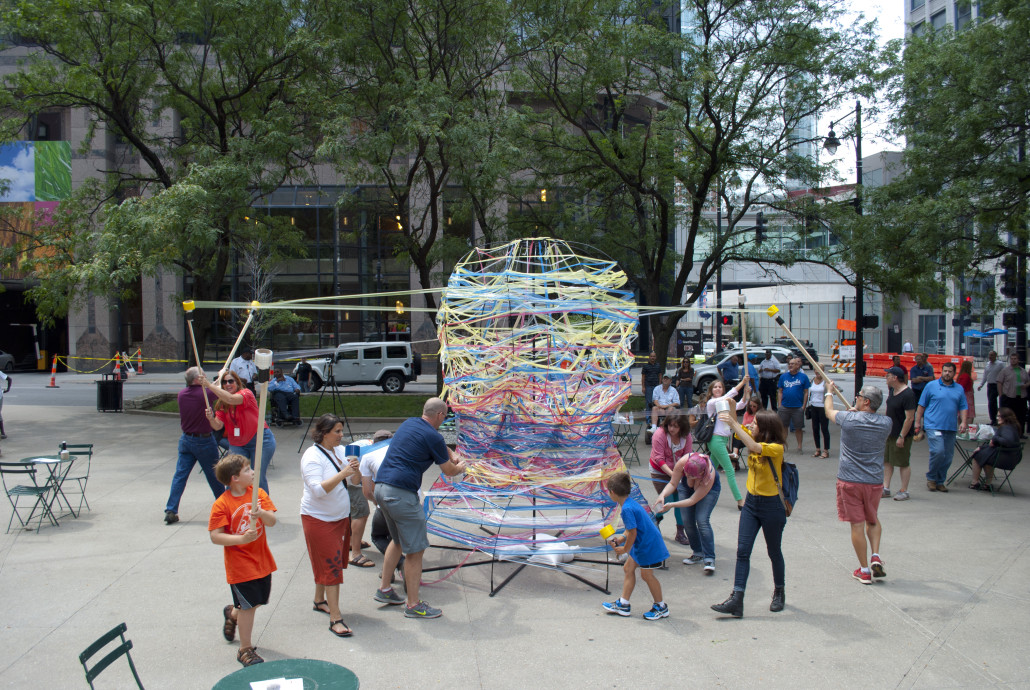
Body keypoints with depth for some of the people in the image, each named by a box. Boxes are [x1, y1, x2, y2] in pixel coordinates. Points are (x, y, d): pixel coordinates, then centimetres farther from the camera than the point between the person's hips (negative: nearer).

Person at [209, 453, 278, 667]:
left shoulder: (258, 493, -2)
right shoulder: (221, 504, -15)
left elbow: (272, 521, -8)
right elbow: (215, 537, -17)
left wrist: (261, 513, -30)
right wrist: (242, 539, -29)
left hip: (261, 560, 6)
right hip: (239, 564, -6)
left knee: (257, 601, 18)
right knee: (249, 605, -2)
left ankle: (232, 613, 51)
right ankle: (245, 649, 17)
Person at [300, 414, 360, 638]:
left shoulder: (340, 451, 5)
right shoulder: (312, 457, -18)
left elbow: (353, 481, 9)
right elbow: (318, 490, -28)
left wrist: (355, 469, -13)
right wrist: (342, 473, -35)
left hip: (341, 517, 7)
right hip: (318, 519, -7)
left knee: (330, 563, 17)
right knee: (331, 566, -8)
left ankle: (319, 601, 36)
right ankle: (335, 619, -5)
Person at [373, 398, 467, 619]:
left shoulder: (408, 423, 13)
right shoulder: (432, 437, -10)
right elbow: (449, 471, 2)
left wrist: (451, 455, 32)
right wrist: (460, 467, 22)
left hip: (381, 487, 9)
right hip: (401, 494, -9)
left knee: (398, 540, 26)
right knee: (415, 549, 2)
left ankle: (384, 590, 32)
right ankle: (413, 605, 9)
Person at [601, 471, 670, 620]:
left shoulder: (627, 509, -26)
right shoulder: (631, 503, 5)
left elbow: (632, 532, -25)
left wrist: (625, 549, -11)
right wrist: (622, 538, 5)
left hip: (649, 545, -10)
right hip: (642, 544, 10)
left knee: (646, 575, 2)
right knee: (628, 568, 14)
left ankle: (661, 607, 20)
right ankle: (623, 604, 22)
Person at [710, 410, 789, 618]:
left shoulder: (777, 448, -17)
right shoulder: (755, 440, 3)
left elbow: (754, 447, -35)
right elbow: (739, 429, 7)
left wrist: (733, 424, -34)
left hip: (771, 505, -6)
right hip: (751, 502, 6)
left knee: (774, 552, 12)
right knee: (742, 551, -3)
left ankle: (779, 593, 34)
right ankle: (736, 600, -5)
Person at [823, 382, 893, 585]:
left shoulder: (848, 419, -12)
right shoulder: (886, 423, -4)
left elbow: (829, 411, 10)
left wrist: (829, 392, 28)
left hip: (849, 480, -3)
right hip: (875, 481, 3)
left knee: (857, 525, 4)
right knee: (873, 521, 25)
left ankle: (864, 570, 9)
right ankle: (875, 557, 9)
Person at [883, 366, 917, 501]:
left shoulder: (908, 395, -21)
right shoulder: (893, 390, 6)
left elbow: (909, 418, -22)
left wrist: (901, 437, -22)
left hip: (902, 435, -9)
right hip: (889, 433, 9)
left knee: (904, 463, 2)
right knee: (887, 461, 11)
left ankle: (904, 491, 11)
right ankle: (886, 488, 17)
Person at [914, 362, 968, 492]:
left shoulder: (959, 389, 13)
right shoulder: (931, 386, 3)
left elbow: (963, 407, 14)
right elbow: (921, 405, 5)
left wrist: (963, 422, -1)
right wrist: (918, 422, 1)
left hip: (950, 428, 4)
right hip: (933, 426, -4)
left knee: (948, 456, 5)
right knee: (938, 451, -18)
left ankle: (940, 481, 18)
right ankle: (931, 478, 2)